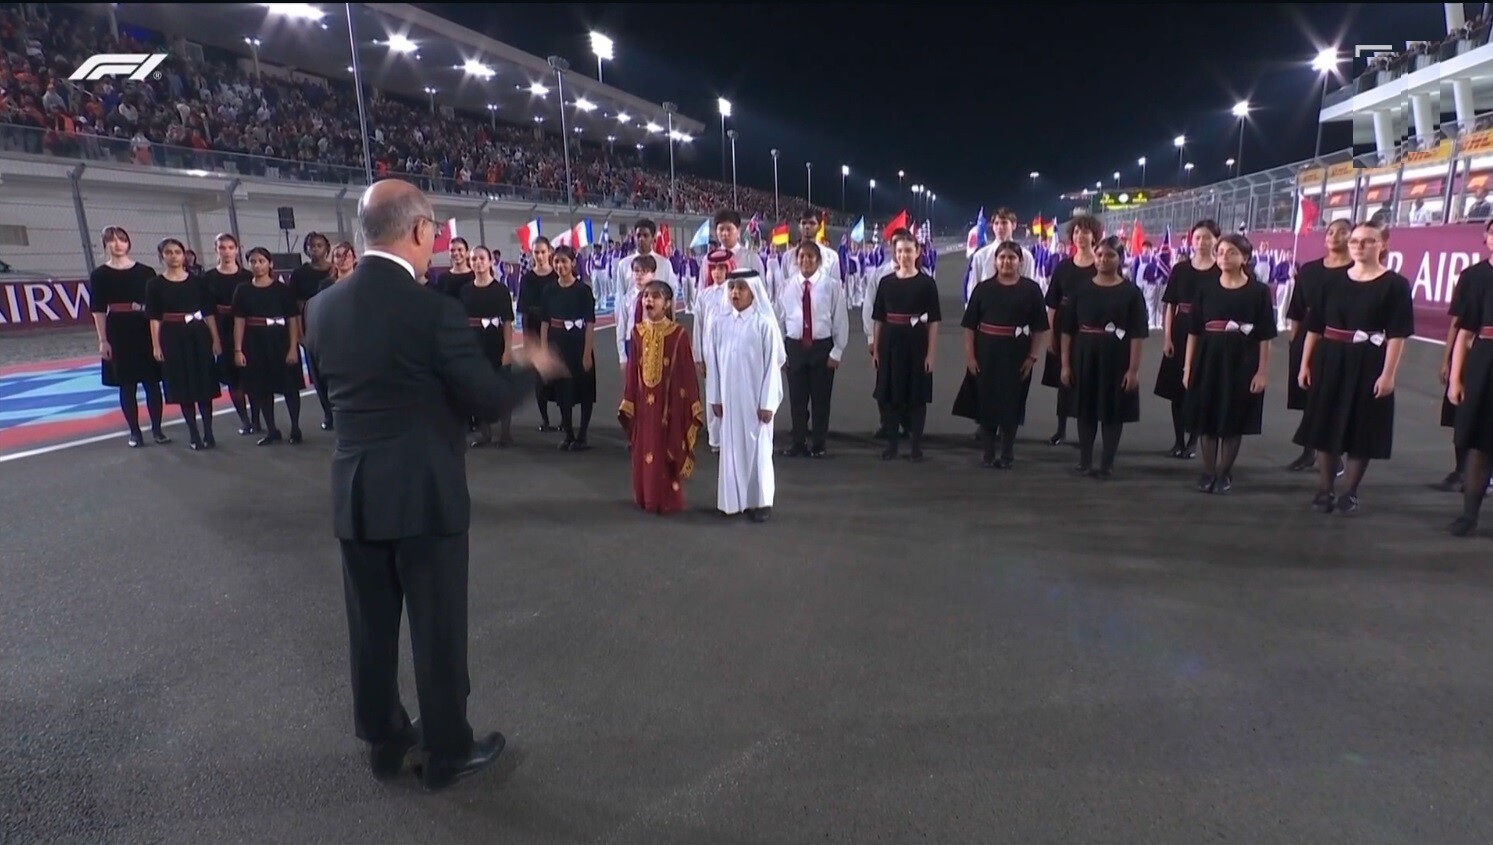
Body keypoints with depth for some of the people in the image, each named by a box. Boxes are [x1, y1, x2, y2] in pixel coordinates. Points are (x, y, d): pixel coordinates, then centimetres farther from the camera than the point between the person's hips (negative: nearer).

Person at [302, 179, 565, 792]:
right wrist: (533, 368, 3)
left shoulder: (322, 307, 2)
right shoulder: (434, 309, -17)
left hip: (354, 493, 6)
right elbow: (488, 401, -14)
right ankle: (448, 751, 25)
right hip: (425, 494, -6)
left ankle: (383, 743, 35)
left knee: (371, 627, 18)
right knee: (438, 628, 9)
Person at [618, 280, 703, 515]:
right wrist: (628, 404, 7)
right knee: (644, 450, 12)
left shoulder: (679, 334, -10)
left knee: (669, 451, 4)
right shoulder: (637, 332, 2)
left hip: (670, 403, -4)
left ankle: (670, 500, 18)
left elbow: (687, 373, -8)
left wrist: (693, 408, -7)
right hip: (644, 403, 4)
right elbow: (632, 371, 6)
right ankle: (647, 498, 26)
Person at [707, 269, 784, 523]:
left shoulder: (764, 323, -8)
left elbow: (772, 364, -8)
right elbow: (714, 362, 7)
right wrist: (715, 398, 5)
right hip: (729, 397, 4)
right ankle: (734, 500, 20)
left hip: (755, 397, -3)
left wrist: (767, 402, -10)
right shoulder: (720, 323, 2)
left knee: (758, 448, 3)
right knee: (732, 447, 9)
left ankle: (761, 502, 14)